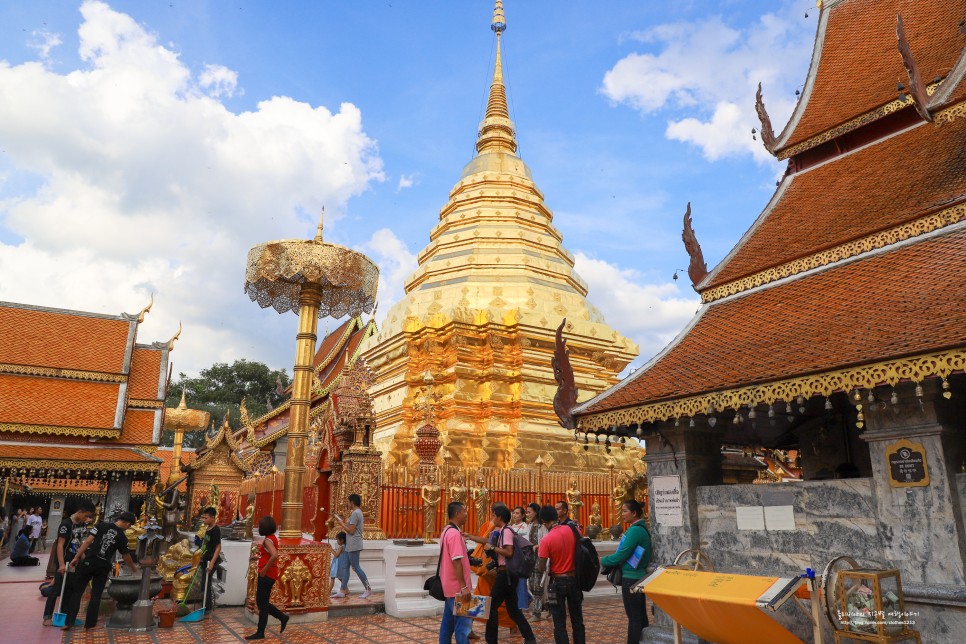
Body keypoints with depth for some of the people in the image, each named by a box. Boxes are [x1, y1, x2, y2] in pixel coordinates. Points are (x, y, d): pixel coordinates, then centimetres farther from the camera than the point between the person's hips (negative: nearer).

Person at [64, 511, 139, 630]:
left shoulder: (101, 526, 0)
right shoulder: (122, 537, 0)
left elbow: (87, 542, -7)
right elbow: (126, 557, 9)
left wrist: (76, 557, -2)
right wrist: (133, 568, 26)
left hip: (89, 562, 0)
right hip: (103, 567, 0)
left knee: (77, 592, 9)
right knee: (96, 596, 12)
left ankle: (69, 622, 7)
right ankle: (90, 624, 16)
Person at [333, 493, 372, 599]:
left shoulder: (355, 513, -16)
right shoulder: (359, 512, 15)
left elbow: (351, 531, -18)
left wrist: (341, 524, -7)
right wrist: (344, 522, 14)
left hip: (353, 545, -10)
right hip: (352, 545, 10)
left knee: (356, 567, -5)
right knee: (346, 567, 11)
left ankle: (368, 589, 0)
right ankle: (342, 591, 14)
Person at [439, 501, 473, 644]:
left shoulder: (447, 531, 12)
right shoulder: (455, 533, -19)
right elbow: (456, 562, -23)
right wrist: (464, 586, -23)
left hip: (450, 586, 10)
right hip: (457, 587, -10)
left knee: (448, 622, 13)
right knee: (464, 623, -6)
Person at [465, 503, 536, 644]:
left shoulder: (506, 531, -16)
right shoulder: (500, 531, 11)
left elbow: (509, 552, -25)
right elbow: (488, 541, 25)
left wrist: (492, 548, -16)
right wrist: (469, 536, 27)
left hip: (505, 573, -9)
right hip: (506, 573, 9)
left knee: (492, 606, 1)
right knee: (513, 609, 13)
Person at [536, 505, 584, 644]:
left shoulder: (546, 540, -18)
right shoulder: (573, 530, -7)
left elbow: (541, 568, -13)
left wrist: (539, 552, 3)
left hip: (558, 581, -4)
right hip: (574, 579, 4)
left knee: (559, 624, 6)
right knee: (577, 620, 17)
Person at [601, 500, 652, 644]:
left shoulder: (635, 530, -20)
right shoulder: (641, 528, 9)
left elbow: (621, 555, -20)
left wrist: (602, 561, -6)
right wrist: (609, 561, 8)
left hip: (631, 578, -9)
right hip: (638, 576, 9)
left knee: (633, 616, -2)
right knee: (640, 614, 15)